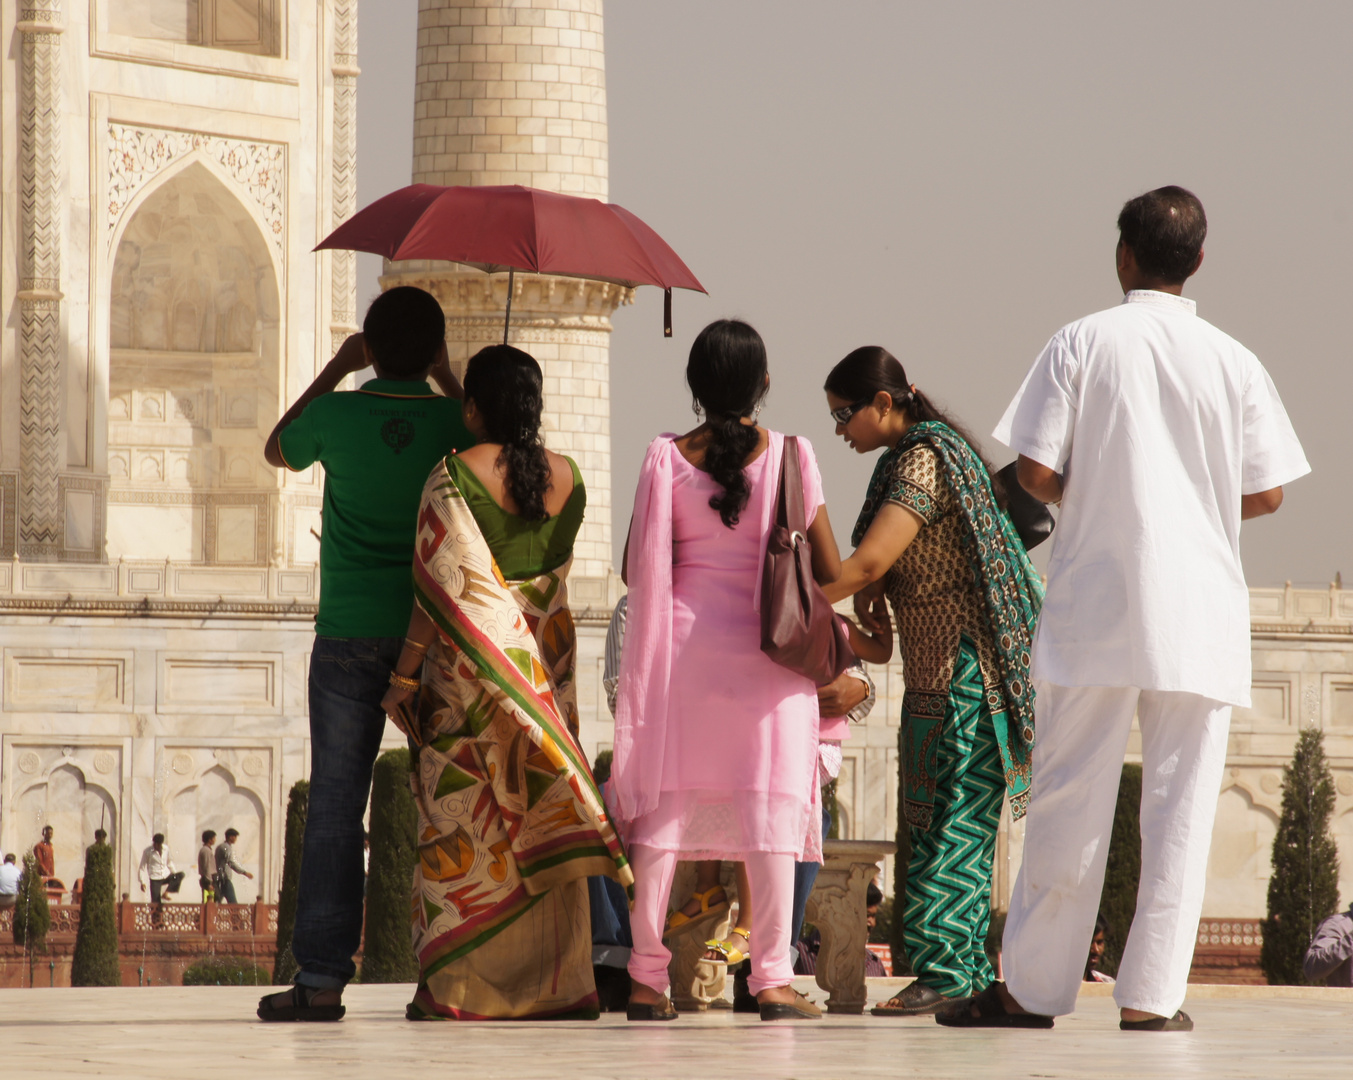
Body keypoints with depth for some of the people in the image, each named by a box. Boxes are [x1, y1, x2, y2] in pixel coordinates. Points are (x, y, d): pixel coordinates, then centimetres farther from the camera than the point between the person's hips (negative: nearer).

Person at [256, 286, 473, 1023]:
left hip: (349, 632, -1)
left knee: (334, 803, -1)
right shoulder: (450, 421, -4)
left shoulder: (337, 416, -6)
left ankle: (321, 979, -6)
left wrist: (335, 371, 20)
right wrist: (447, 379, 20)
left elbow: (277, 451, 17)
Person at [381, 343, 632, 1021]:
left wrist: (405, 672, -6)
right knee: (543, 813, 9)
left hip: (469, 661, -5)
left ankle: (457, 986, -4)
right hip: (546, 660, 5)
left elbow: (440, 585, -13)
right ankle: (554, 982, 9)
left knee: (463, 812, -1)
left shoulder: (454, 476, -11)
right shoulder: (567, 479, 5)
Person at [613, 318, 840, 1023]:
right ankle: (772, 978, -4)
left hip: (680, 642, 2)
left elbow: (636, 568, -1)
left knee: (664, 802, 5)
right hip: (766, 647, -1)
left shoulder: (667, 460, -2)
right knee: (769, 803, 0)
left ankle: (646, 979, 5)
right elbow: (830, 570, -2)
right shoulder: (789, 457, -5)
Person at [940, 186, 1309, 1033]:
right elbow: (1266, 495, 4)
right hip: (1200, 615, 1)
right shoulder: (1233, 363, 2)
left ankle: (1035, 987, 7)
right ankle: (1152, 994, 0)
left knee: (1070, 803, 4)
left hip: (1096, 608, -1)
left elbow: (1037, 472, -7)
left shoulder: (1082, 344, -2)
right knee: (1181, 805, 3)